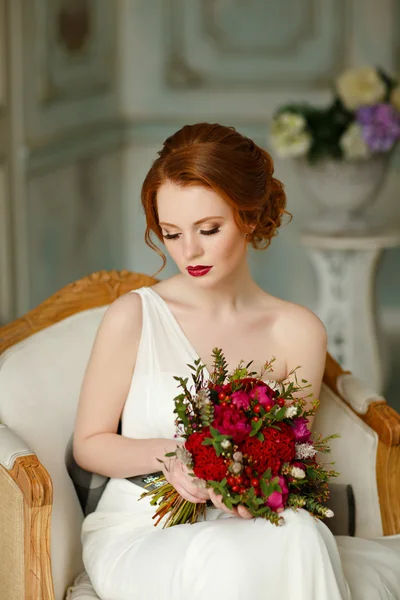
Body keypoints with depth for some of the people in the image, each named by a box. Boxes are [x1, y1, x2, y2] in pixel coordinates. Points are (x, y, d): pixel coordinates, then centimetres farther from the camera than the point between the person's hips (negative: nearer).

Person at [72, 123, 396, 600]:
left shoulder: (298, 332, 0)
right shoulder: (133, 318, -7)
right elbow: (88, 444, 1)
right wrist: (167, 453, -18)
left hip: (237, 527, 3)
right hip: (137, 533, -3)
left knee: (299, 535, -33)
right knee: (223, 560, -37)